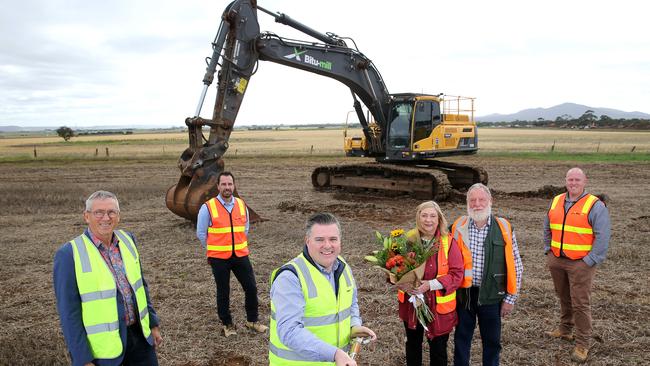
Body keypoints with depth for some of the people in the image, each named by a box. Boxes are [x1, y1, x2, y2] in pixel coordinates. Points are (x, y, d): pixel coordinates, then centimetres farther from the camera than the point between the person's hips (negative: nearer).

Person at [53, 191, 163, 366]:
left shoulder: (127, 239, 2)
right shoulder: (69, 254, -14)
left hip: (140, 336, 5)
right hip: (103, 348, -4)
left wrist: (153, 324, 12)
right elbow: (69, 312, -12)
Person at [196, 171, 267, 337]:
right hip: (218, 258, -3)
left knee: (251, 288, 5)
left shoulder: (242, 205, 2)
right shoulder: (208, 207, -10)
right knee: (223, 292, 9)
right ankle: (227, 324, 27)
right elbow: (201, 233, -1)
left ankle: (252, 321, 24)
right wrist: (215, 249, 6)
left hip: (240, 255, 4)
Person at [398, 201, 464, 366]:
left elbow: (457, 274, -15)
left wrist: (430, 284, -25)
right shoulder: (409, 239, -4)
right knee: (413, 344, 21)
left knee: (438, 348, 13)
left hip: (439, 305, -3)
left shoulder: (449, 242, -12)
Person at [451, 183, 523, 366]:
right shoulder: (458, 227, -3)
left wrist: (510, 298, -2)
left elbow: (515, 266, -2)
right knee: (461, 338, 14)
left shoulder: (504, 229, -6)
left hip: (491, 294, -1)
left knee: (492, 340, 14)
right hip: (463, 293, 1)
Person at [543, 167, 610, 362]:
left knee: (580, 303, -2)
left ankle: (582, 344, 9)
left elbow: (602, 236, -13)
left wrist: (591, 260, -14)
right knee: (563, 297, 18)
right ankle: (565, 330, 35)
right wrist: (548, 249, 12)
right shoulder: (556, 201, 7)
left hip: (580, 263, -5)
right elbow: (547, 228, 19)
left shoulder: (595, 205, -10)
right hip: (556, 260, 5)